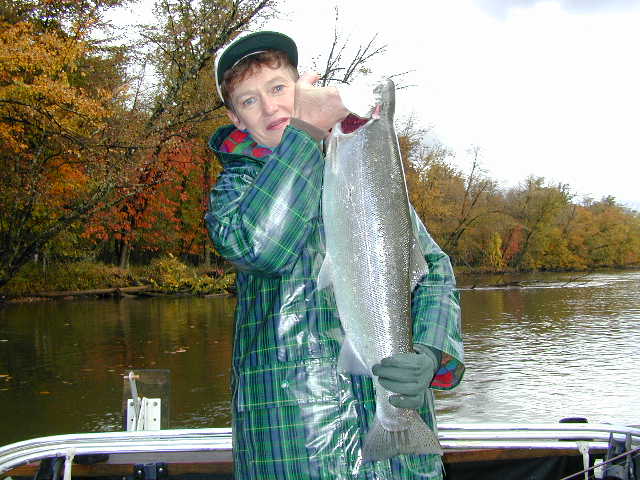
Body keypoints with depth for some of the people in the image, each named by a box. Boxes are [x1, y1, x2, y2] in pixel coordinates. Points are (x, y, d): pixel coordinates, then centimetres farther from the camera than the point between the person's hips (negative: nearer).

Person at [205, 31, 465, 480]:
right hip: (291, 416, -2)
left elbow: (433, 269, 7)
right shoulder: (236, 182, 9)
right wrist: (305, 128, -11)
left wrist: (433, 356, -12)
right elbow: (259, 245, -17)